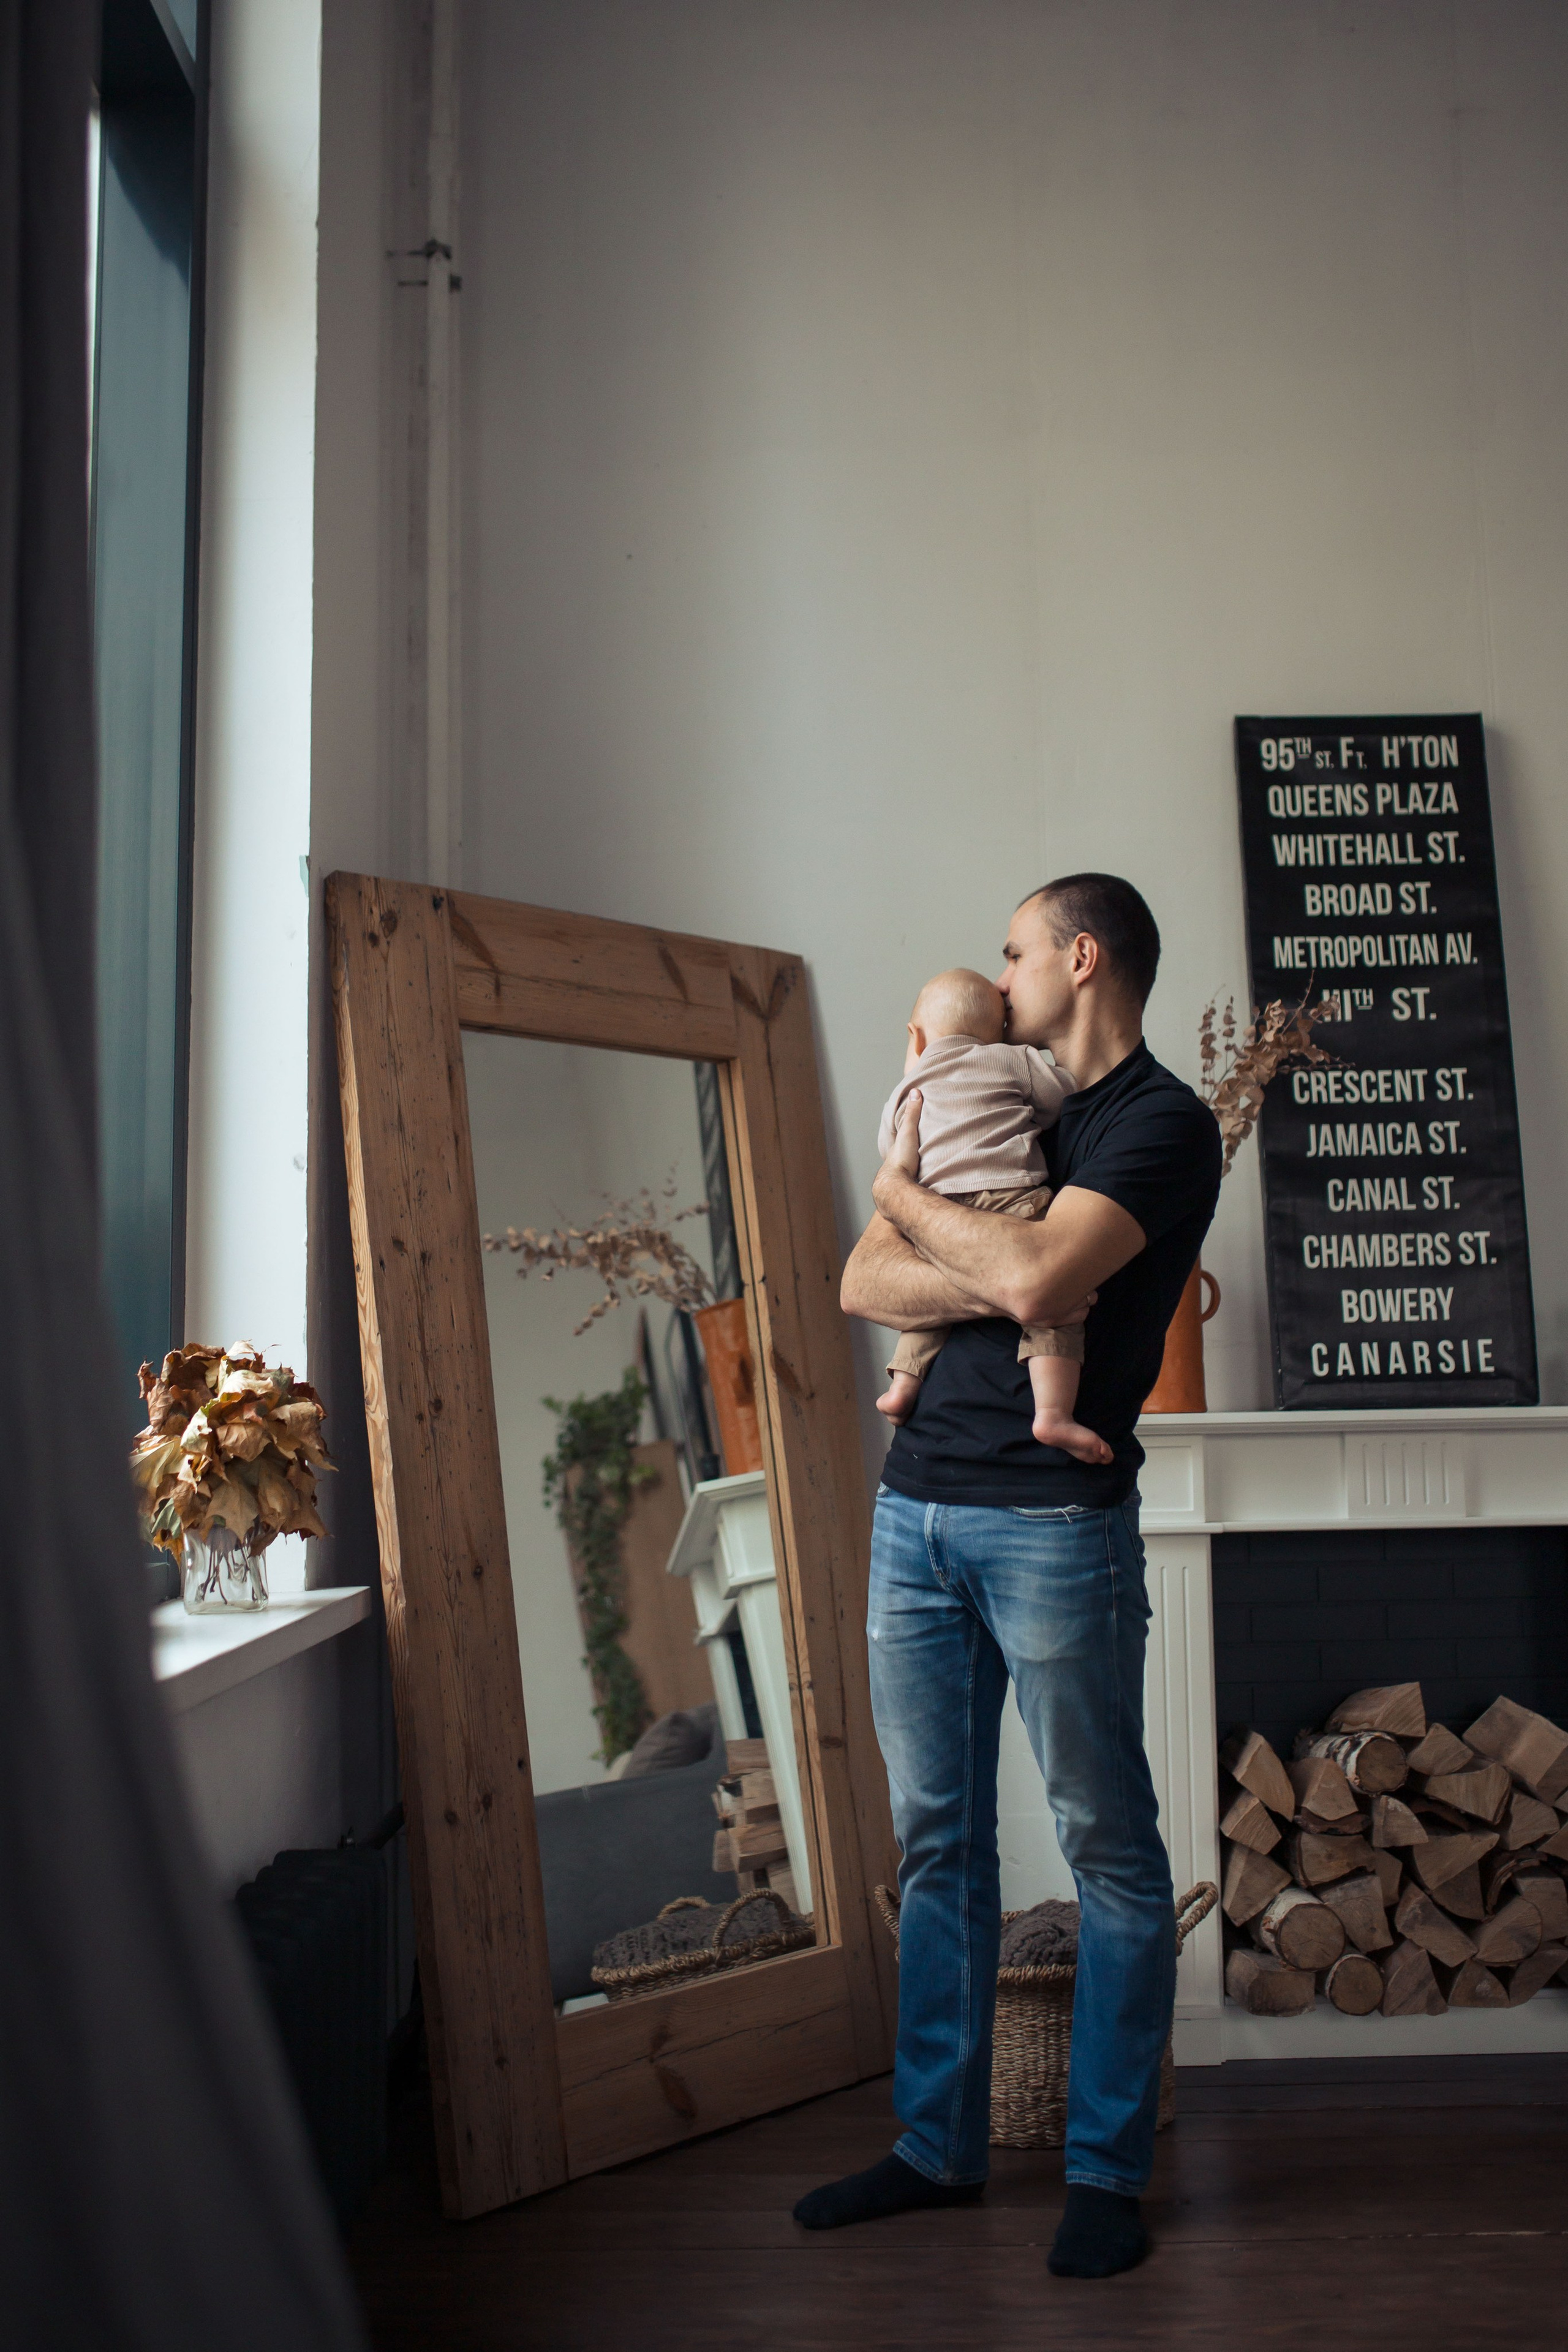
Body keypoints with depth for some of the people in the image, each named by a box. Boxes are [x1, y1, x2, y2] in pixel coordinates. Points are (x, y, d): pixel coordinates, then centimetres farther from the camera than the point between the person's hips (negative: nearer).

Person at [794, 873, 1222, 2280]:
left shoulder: (1164, 1124, -4)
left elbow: (1037, 1278, -21)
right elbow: (865, 1285, 7)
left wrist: (901, 1188, -4)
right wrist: (996, 1274, -11)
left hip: (1054, 1519, -7)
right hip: (917, 1512, 7)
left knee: (1109, 1849, 3)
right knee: (938, 1843, 12)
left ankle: (1108, 2169, 15)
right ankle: (939, 2147, 23)